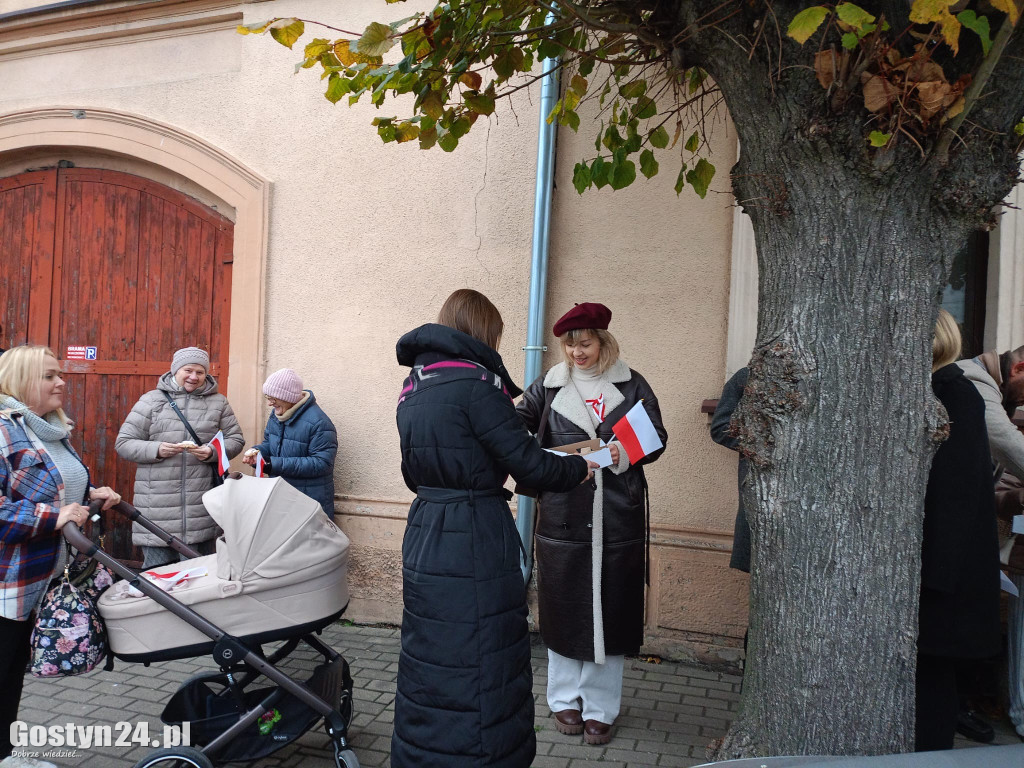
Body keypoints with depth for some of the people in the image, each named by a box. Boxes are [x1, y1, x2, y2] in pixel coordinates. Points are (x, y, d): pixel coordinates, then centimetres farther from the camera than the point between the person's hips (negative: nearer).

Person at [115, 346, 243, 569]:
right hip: (158, 504, -1)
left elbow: (236, 440, 11)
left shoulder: (218, 402, 10)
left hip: (202, 504, 1)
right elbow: (123, 443, 5)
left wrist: (213, 452, -10)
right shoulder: (151, 400, 6)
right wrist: (156, 449, -13)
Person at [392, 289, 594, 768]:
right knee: (480, 669, 3)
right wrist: (580, 468, 3)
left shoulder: (414, 386, 11)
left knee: (431, 662, 19)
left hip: (425, 535, 9)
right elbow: (528, 462, -13)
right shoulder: (475, 382, -15)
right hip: (474, 544, -8)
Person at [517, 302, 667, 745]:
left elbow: (656, 439, 4)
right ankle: (565, 700, 26)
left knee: (609, 611, 6)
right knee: (564, 608, 8)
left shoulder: (631, 385, 5)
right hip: (564, 518, 0)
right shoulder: (548, 387, 6)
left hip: (618, 519, 0)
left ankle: (600, 708, 21)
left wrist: (624, 453, -17)